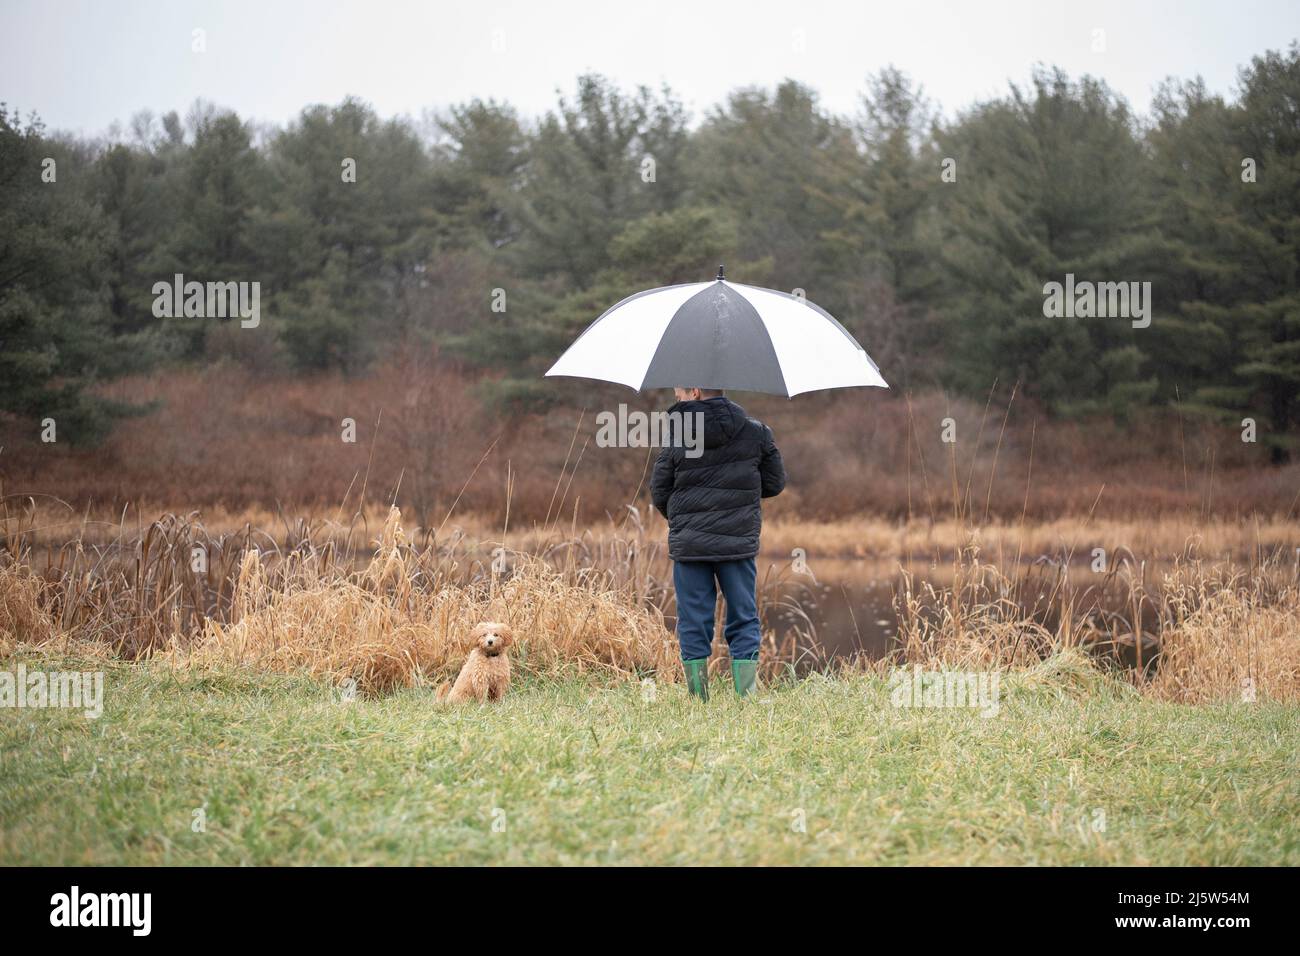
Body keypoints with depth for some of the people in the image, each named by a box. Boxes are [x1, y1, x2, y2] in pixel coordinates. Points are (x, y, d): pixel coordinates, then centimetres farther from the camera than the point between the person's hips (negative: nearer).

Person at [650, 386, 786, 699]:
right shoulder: (755, 432, 1)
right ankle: (746, 697, 1)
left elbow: (658, 493, 2)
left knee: (693, 623, 6)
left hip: (688, 544, -1)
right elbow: (775, 482, 7)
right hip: (739, 542, 1)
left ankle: (698, 699, 5)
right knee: (744, 620, 8)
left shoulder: (675, 440, -4)